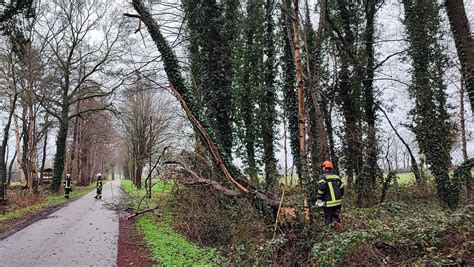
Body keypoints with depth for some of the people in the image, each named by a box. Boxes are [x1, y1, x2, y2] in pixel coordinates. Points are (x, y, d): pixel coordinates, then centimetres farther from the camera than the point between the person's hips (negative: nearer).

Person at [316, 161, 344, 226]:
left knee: (328, 221, 1)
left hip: (328, 204, -5)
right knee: (337, 218, 17)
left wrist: (319, 199, -12)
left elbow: (321, 188, -23)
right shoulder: (337, 177, 10)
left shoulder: (323, 177, -8)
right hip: (338, 202, 6)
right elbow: (341, 189, 12)